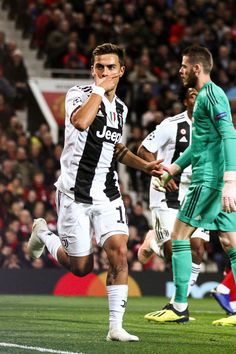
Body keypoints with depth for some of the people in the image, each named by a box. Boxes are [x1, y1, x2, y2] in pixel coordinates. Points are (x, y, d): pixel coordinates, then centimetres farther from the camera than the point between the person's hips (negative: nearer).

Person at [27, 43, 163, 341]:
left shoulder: (120, 109, 11)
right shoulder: (79, 94, -10)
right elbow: (80, 122, -33)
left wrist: (145, 166, 17)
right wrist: (99, 89, -23)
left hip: (107, 194, 5)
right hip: (74, 194, -5)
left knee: (119, 252, -14)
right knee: (81, 267, 2)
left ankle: (116, 327, -9)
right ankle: (43, 233, 32)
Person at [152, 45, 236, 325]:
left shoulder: (211, 94, -12)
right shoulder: (205, 95, 20)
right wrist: (173, 168, 32)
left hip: (209, 180, -10)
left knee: (179, 235, -3)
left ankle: (180, 307, -1)